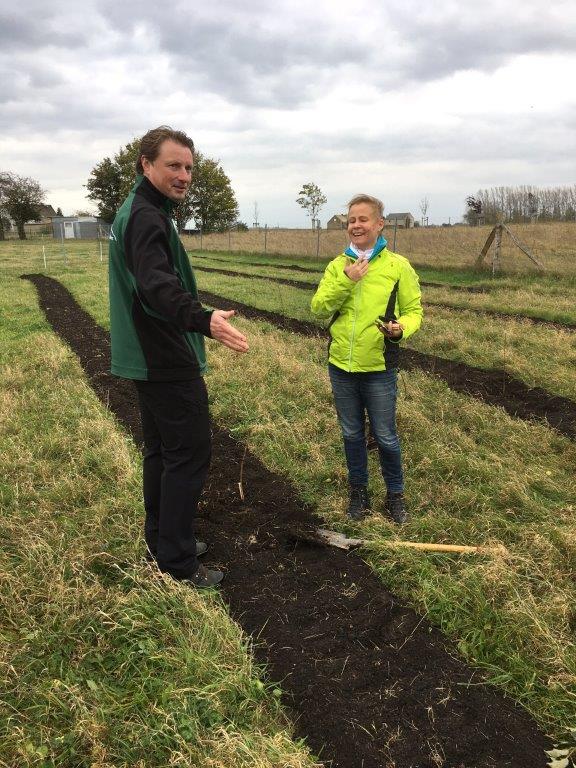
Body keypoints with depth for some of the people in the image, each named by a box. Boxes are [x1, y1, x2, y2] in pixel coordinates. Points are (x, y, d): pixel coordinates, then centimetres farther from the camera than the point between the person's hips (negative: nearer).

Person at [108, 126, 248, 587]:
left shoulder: (136, 212, 16)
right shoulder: (146, 216, -17)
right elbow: (159, 284, -34)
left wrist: (196, 320, 32)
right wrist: (204, 320, -51)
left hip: (148, 357, 11)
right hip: (167, 363, -11)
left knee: (162, 449, 17)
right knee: (190, 454, -4)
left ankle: (160, 541, 30)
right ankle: (177, 562, 5)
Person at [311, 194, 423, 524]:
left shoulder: (398, 266, -5)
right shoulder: (338, 266, 4)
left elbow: (414, 310, -1)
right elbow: (319, 307, -5)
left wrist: (401, 329, -22)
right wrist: (345, 281, -17)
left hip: (379, 369, -3)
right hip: (341, 366, 3)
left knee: (386, 437, 8)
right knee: (352, 434, 16)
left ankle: (396, 494, 29)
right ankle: (359, 491, 35)